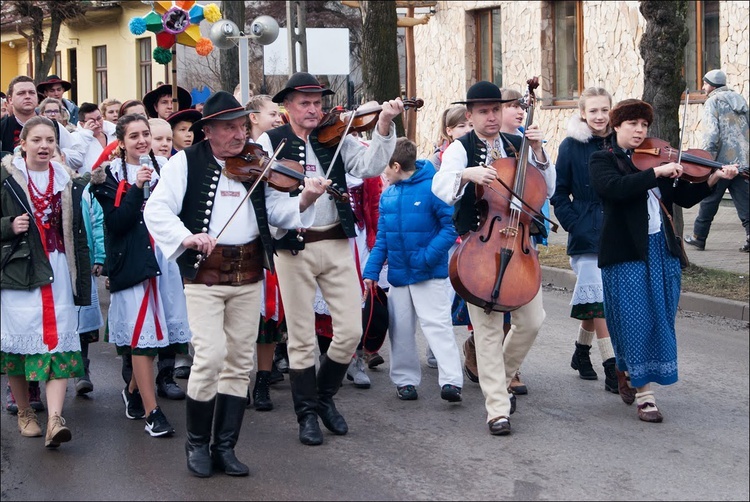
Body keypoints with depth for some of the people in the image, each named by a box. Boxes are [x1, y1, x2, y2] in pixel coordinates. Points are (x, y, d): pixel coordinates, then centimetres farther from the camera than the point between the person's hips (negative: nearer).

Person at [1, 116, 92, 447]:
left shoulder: (68, 181, 10)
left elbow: (77, 233, 15)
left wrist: (81, 276, 12)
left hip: (58, 270, 2)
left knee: (59, 343, -9)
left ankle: (55, 420, -14)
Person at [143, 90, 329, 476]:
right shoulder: (187, 163, -1)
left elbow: (275, 211, 4)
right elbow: (156, 211, -10)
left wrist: (305, 200, -16)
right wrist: (188, 237, -26)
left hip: (248, 275, 4)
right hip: (205, 274, -4)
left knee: (239, 361, 7)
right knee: (210, 356, -13)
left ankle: (225, 447, 17)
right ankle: (197, 443, 6)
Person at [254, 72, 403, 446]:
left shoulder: (336, 140, 8)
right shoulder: (270, 143, 1)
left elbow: (369, 166, -5)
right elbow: (261, 190, -11)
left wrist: (384, 126, -18)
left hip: (336, 243, 3)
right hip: (293, 247, -3)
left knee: (350, 331, 0)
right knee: (302, 337, 3)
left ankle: (324, 396, 23)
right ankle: (307, 413, 17)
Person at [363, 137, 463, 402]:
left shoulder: (432, 187, -13)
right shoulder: (388, 194, 7)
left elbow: (451, 227, -15)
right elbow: (382, 238, 12)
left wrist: (428, 256, -22)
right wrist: (371, 271, 7)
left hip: (429, 274, -7)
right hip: (398, 274, 7)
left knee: (437, 325, -12)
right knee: (400, 330, 11)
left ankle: (451, 380, -14)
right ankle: (405, 378, 22)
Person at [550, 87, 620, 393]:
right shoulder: (571, 146, -2)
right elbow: (559, 193, 1)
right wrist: (573, 224, -9)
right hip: (587, 233, -3)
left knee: (596, 299, 12)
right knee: (599, 299, -8)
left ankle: (581, 353, 33)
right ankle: (612, 370, -8)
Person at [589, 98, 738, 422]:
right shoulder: (602, 160, -1)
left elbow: (684, 198, 9)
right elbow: (615, 187, -23)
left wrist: (713, 179, -6)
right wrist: (657, 172, -26)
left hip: (662, 250, 6)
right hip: (625, 252, -5)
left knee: (659, 320, 10)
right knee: (635, 321, -6)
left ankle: (628, 373, 31)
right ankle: (644, 395, -1)